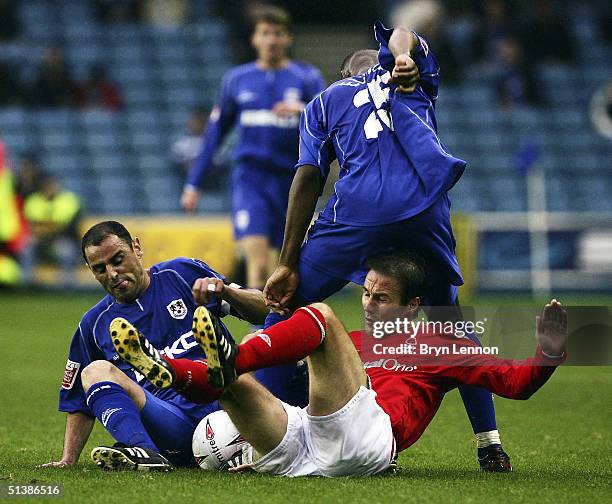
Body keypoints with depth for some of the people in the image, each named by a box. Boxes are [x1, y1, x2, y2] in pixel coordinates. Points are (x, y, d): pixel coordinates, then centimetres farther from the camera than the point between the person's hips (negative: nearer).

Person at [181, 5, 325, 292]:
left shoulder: (306, 78, 4)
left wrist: (303, 110, -31)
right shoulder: (237, 80, 10)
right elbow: (214, 134, 16)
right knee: (258, 264, -19)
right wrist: (193, 184, 13)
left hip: (291, 182, 1)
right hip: (250, 179, -1)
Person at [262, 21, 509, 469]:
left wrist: (288, 265, 6)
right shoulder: (416, 79, 29)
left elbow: (308, 180, 11)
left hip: (357, 211, -1)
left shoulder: (325, 102, 25)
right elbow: (401, 35, 7)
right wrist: (404, 56, -15)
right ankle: (490, 444, 19)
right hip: (426, 207, 2)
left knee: (286, 309, 11)